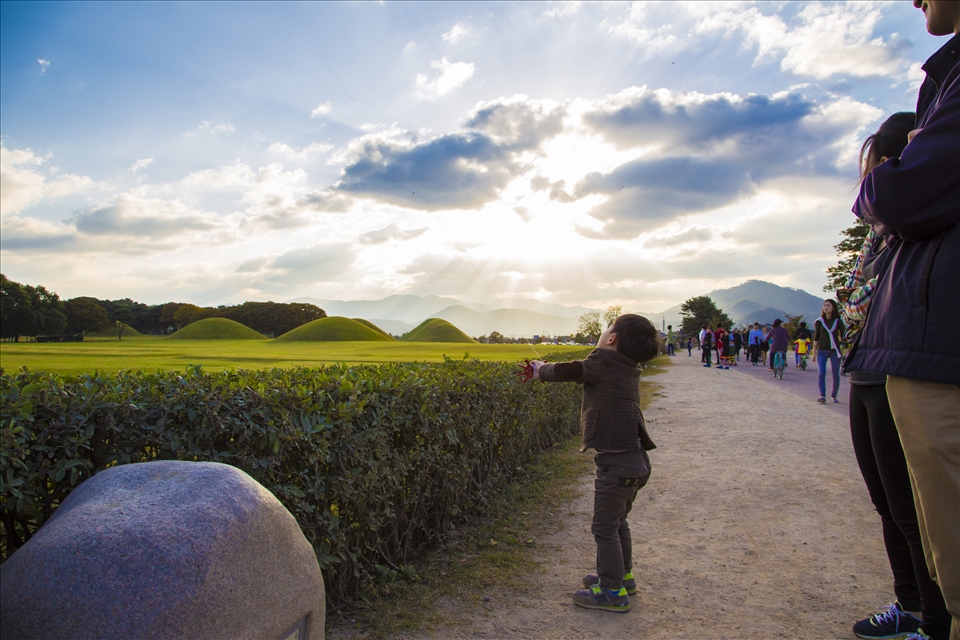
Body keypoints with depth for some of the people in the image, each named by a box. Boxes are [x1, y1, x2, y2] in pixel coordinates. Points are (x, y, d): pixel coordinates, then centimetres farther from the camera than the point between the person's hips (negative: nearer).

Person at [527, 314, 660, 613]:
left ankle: (613, 592, 15)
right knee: (617, 521, 25)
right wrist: (547, 370, 16)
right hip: (635, 460, 9)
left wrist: (542, 370, 9)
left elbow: (568, 371, -10)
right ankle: (623, 575, 39)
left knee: (605, 527, 5)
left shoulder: (604, 362, -13)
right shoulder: (629, 369, 11)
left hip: (616, 462, -9)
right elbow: (584, 371, 19)